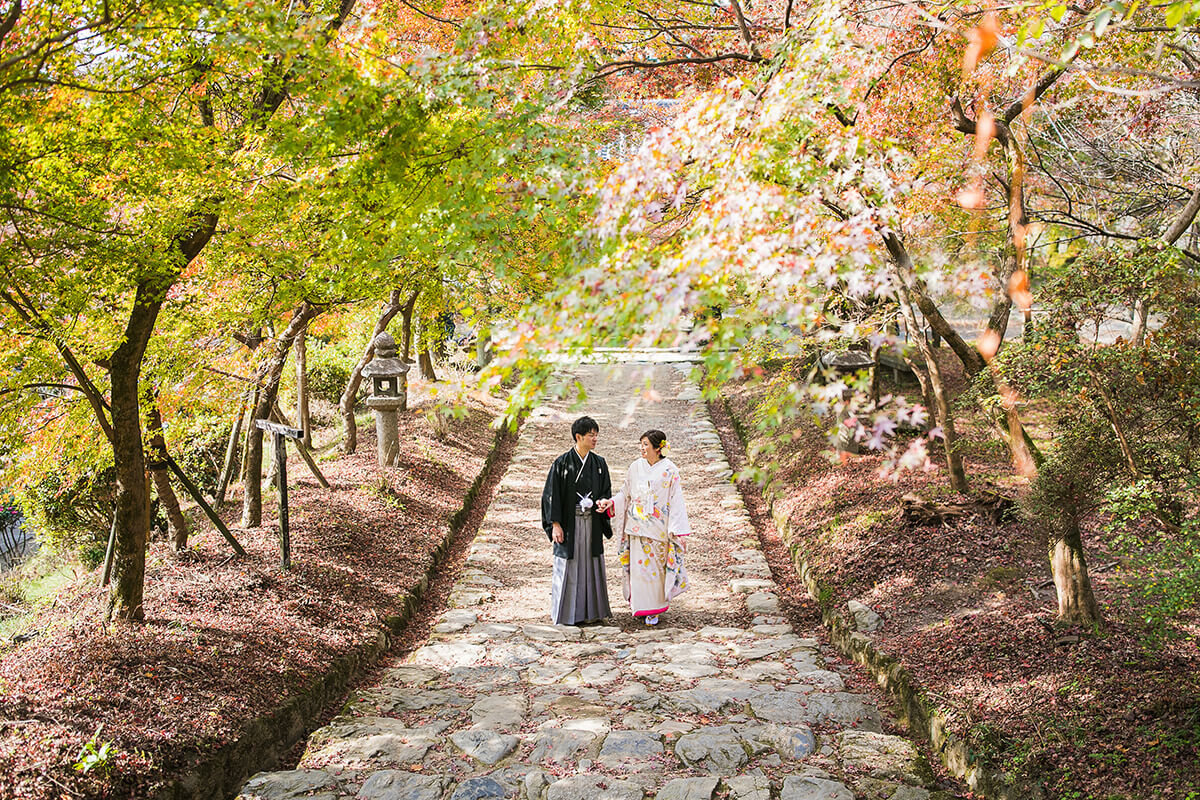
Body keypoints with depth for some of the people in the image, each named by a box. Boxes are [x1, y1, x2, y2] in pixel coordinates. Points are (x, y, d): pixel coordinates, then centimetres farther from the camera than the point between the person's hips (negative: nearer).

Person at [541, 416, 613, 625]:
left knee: (591, 564, 10)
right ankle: (563, 612, 14)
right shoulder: (562, 463, -9)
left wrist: (603, 502, -12)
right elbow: (552, 494, -8)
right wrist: (555, 524, -12)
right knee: (567, 566, 2)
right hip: (568, 522, -4)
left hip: (592, 523, 4)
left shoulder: (599, 463, 4)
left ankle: (591, 610, 20)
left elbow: (606, 490, 12)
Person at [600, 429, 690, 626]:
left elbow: (676, 500, -7)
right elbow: (626, 493, 12)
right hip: (638, 526, 3)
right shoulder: (636, 467, 3)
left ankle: (656, 605, 20)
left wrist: (679, 531, -10)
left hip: (659, 527, -3)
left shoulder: (669, 470, -7)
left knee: (657, 565, 5)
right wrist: (611, 502, -7)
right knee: (639, 564, 2)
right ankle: (643, 606, 14)